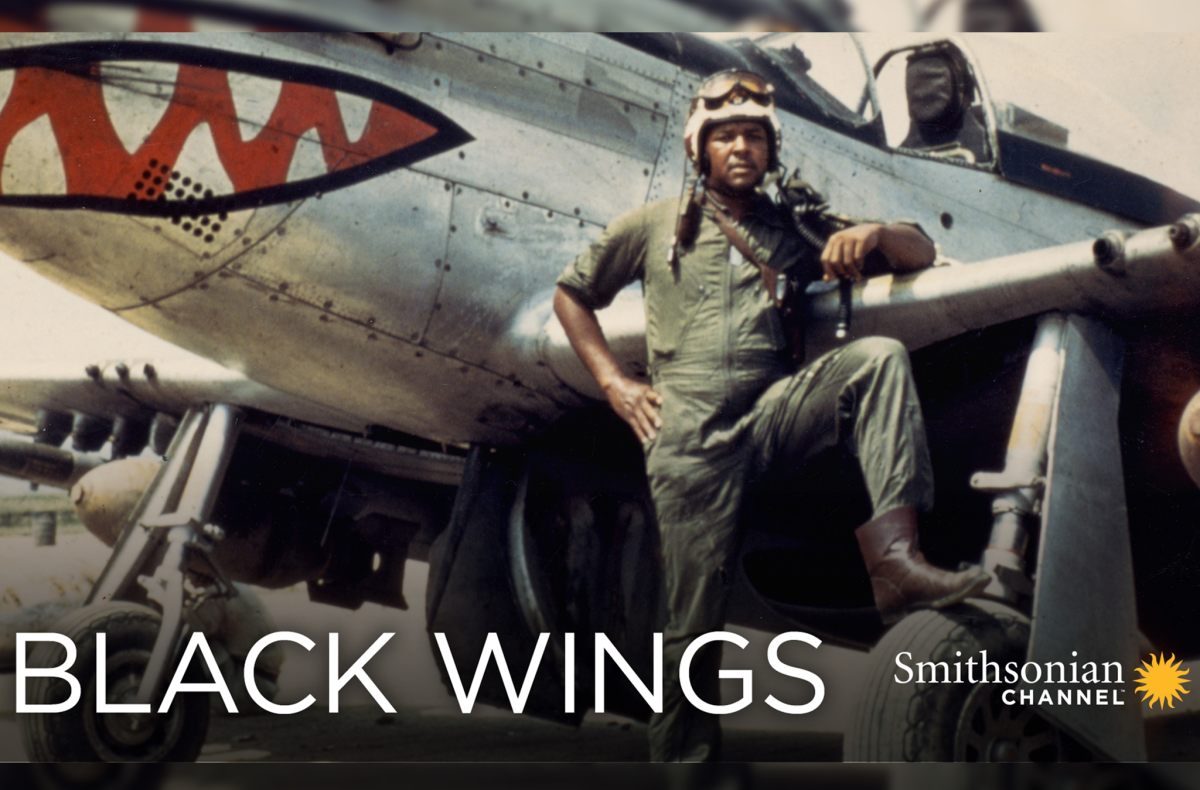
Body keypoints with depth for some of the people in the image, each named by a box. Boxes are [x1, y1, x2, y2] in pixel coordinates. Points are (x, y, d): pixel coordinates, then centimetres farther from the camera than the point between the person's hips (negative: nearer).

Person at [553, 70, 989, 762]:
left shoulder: (795, 229, 21)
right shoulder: (655, 224, 18)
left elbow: (922, 255, 20)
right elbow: (571, 295, 23)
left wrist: (873, 232, -5)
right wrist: (615, 384, 8)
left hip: (773, 411, 2)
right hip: (689, 427, -2)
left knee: (880, 357, -26)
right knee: (697, 618, -9)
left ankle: (894, 555, -40)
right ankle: (684, 752, 8)